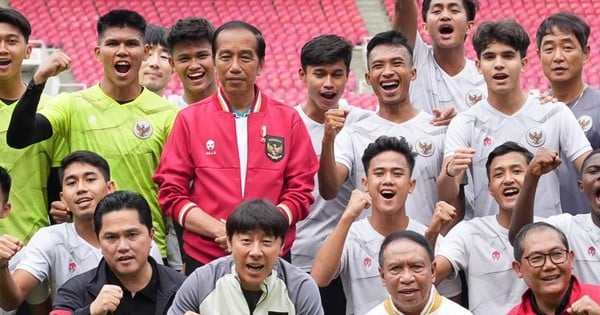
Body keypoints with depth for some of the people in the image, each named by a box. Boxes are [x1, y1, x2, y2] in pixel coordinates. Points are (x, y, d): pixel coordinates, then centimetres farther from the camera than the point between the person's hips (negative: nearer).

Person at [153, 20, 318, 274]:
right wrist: (220, 230, -14)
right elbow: (172, 193, 1)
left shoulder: (289, 120, 5)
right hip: (204, 259, 0)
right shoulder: (189, 119, 3)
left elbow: (300, 193, 3)